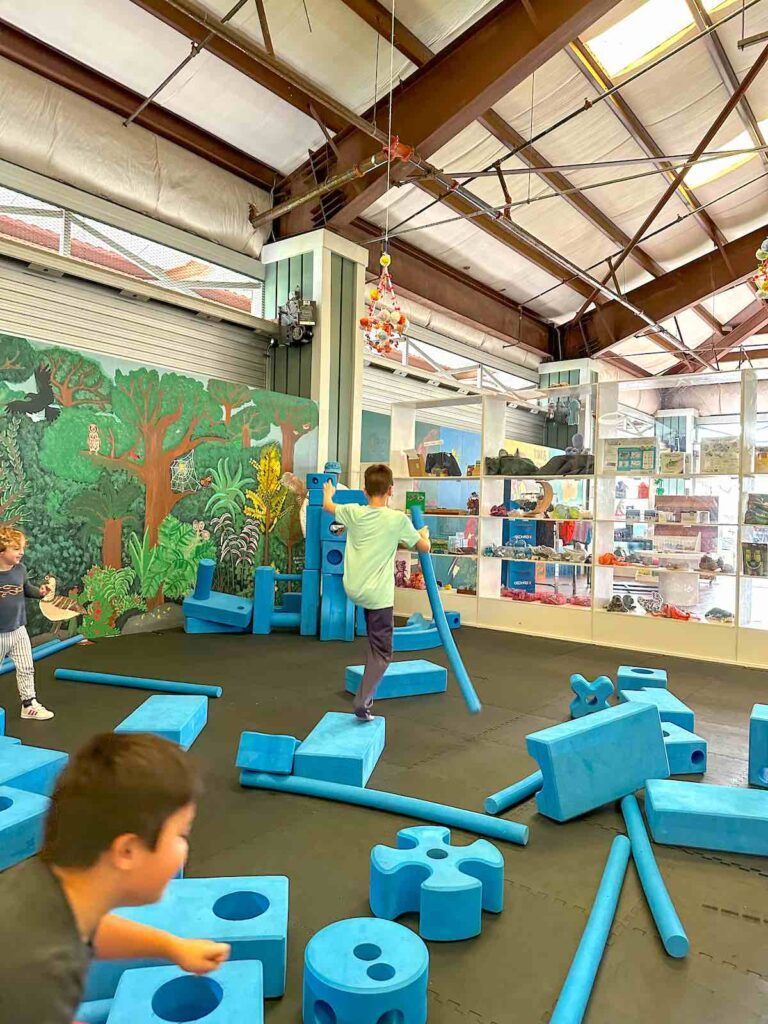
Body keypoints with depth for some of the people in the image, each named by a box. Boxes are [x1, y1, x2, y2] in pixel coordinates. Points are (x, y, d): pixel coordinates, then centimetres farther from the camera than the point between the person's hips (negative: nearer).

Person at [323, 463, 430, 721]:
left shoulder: (353, 512, 0)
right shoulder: (398, 519, -10)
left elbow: (327, 505, 22)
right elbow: (424, 547, 4)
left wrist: (328, 492, 44)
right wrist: (424, 533, 27)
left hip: (352, 589, 4)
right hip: (378, 594, -4)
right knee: (381, 651, 6)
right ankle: (363, 702, -2)